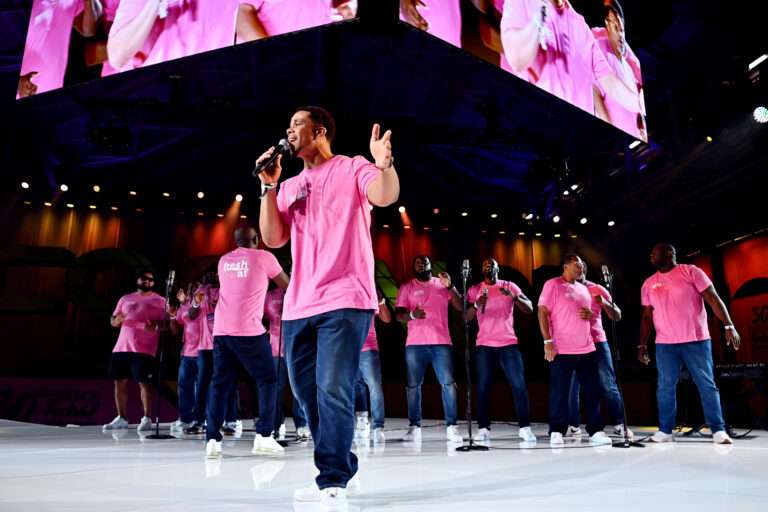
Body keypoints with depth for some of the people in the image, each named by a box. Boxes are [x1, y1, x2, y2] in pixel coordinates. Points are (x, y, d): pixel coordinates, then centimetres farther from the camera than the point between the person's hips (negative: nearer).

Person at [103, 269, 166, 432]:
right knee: (120, 382, 6)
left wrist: (156, 327, -23)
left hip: (143, 350, -5)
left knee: (144, 383, -7)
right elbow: (113, 321, 19)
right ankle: (122, 418, 16)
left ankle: (146, 418, -1)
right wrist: (117, 319, -5)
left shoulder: (159, 301, 5)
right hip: (121, 348, 5)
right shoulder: (125, 299, 18)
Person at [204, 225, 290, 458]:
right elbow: (287, 286, 13)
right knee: (267, 380, 7)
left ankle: (212, 440, 3)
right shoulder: (264, 257, 3)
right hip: (249, 331, -5)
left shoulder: (224, 260, 17)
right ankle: (263, 436, 0)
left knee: (220, 384, 9)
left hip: (221, 330, 5)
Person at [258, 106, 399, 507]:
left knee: (333, 391, -12)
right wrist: (268, 187, 4)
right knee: (308, 393, 12)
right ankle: (339, 471, 26)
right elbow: (273, 238, 10)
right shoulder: (291, 187, 19)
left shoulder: (352, 169, 3)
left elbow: (386, 196, -16)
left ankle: (332, 481, 0)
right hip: (298, 306, 7)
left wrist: (385, 165, -36)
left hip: (344, 301, -7)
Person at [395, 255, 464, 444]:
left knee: (448, 383, -7)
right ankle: (414, 427, 6)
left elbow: (461, 307, 5)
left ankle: (451, 427, -2)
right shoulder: (407, 287, 11)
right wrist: (411, 315, -20)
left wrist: (450, 286, -10)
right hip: (415, 344, 0)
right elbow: (398, 314, 3)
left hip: (441, 342, 0)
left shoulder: (443, 284, 13)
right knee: (413, 385, 0)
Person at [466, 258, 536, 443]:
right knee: (483, 388, -1)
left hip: (508, 343, 0)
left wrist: (514, 297, -20)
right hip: (484, 345, 0)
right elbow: (465, 318, -3)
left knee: (519, 386, -5)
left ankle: (524, 428, 3)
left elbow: (529, 309, -1)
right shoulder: (474, 290, 6)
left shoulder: (510, 286, 6)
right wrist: (476, 305, -24)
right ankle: (483, 429, 4)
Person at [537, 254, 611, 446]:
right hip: (561, 350, -6)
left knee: (593, 391, 6)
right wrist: (548, 341, -17)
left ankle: (595, 431, 14)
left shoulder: (583, 289, 17)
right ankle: (556, 432, 8)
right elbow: (542, 312, -9)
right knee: (559, 392, 0)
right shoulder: (552, 285, -3)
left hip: (587, 349, 6)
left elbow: (592, 314, 27)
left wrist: (590, 314, 0)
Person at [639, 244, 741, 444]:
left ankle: (718, 430, 7)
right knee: (665, 387, 2)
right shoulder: (649, 284, 11)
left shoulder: (691, 271, -1)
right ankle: (665, 431, 9)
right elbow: (647, 317, 14)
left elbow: (713, 299, -6)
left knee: (707, 384, 0)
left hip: (697, 340, -3)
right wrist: (642, 345, 9)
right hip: (665, 344, 4)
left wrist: (729, 326, -15)